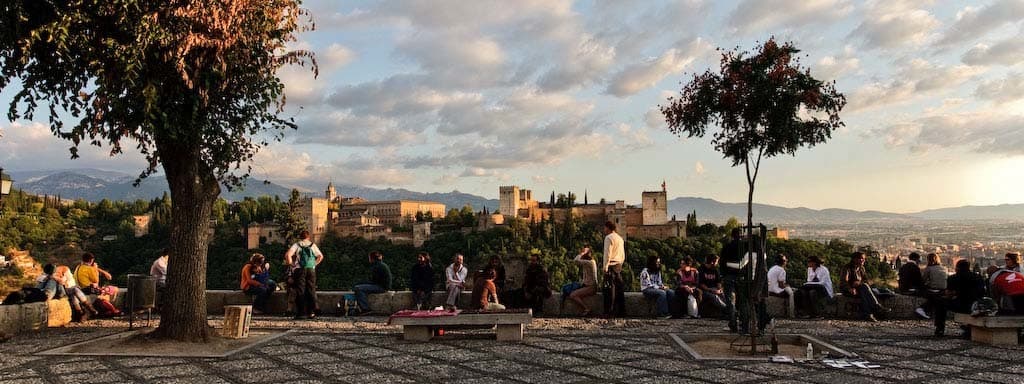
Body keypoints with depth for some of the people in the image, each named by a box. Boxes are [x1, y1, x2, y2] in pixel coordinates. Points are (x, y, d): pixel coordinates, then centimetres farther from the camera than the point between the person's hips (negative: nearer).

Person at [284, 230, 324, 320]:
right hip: (311, 269, 2)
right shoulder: (313, 245, 13)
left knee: (300, 291, 0)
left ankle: (300, 313, -3)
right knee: (311, 291, 6)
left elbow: (288, 255, -9)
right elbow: (320, 256, 15)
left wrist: (291, 264, 2)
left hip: (299, 269, -2)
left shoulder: (296, 245, 5)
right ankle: (311, 313, 3)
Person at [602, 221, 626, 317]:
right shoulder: (620, 238, 20)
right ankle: (621, 311, 10)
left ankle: (609, 312, -10)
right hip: (619, 265, 8)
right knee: (619, 288, 8)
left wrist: (605, 266, -14)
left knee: (610, 289, -8)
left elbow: (607, 253, -14)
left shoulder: (609, 238, -7)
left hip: (611, 266, -8)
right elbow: (623, 255, 22)